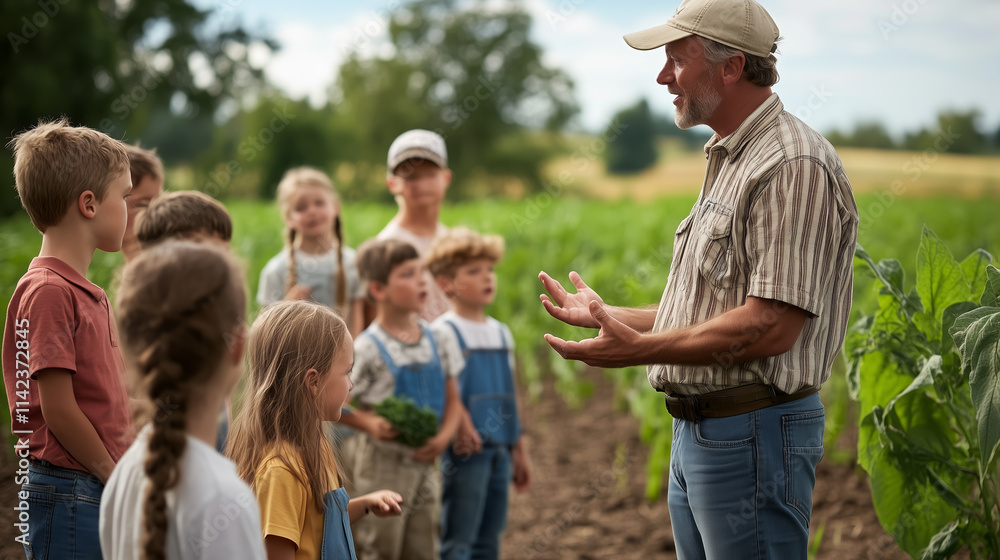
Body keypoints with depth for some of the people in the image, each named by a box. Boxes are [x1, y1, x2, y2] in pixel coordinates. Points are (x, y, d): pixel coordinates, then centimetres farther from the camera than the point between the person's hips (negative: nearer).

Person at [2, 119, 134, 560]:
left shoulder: (89, 293, 14)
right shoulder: (48, 291, -15)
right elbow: (58, 409, -17)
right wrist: (116, 475, -9)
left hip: (103, 490, 9)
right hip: (69, 494, -9)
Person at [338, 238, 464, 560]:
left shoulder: (436, 341, 3)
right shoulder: (367, 349, -14)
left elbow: (452, 400, 9)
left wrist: (443, 437, -8)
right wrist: (370, 424, -24)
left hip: (424, 463, 6)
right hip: (381, 467, -5)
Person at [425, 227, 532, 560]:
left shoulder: (501, 333, 14)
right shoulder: (443, 332, -9)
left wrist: (518, 450, 19)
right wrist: (461, 429, -29)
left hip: (499, 450, 7)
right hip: (466, 449, -7)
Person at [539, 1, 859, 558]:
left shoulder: (793, 165, -16)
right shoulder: (729, 162, 18)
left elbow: (771, 327, -24)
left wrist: (640, 349, -24)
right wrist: (607, 314, 24)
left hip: (754, 436, -10)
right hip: (694, 432, 10)